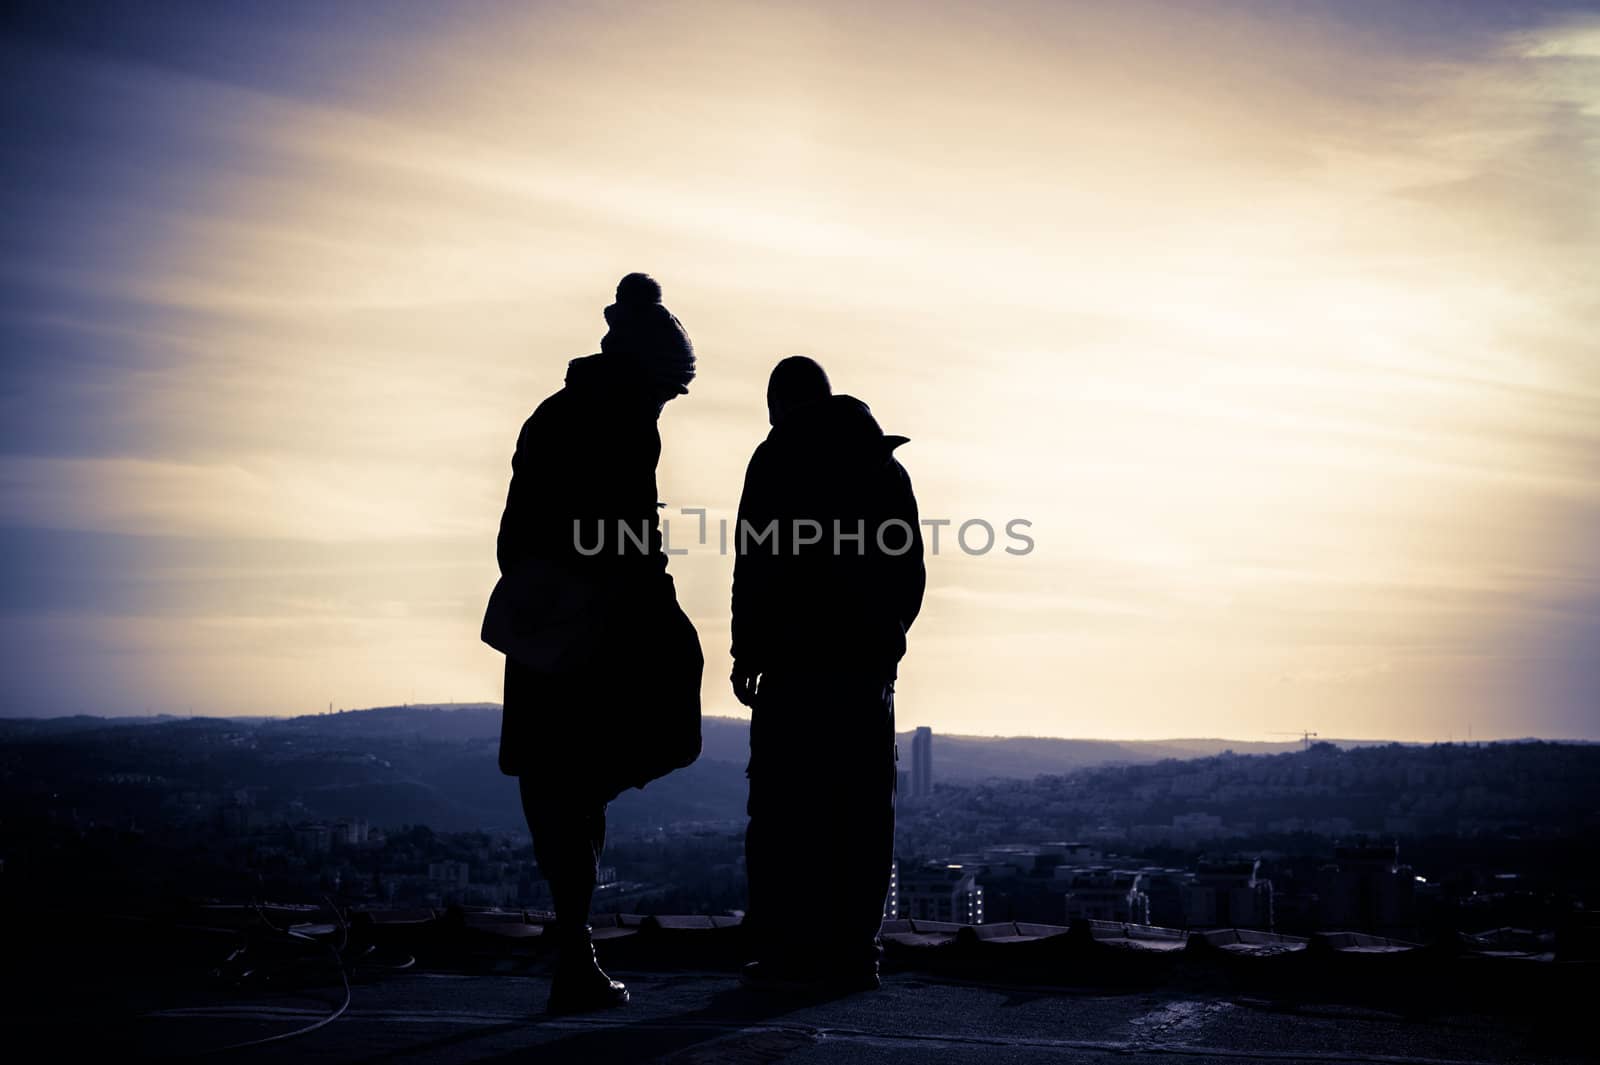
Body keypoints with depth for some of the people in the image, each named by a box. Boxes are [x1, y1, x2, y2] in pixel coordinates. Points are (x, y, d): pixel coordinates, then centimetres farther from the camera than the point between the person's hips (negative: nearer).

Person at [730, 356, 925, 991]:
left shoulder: (776, 460, -1)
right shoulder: (885, 466, 14)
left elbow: (756, 561, -8)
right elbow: (911, 571, 14)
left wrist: (745, 651, -3)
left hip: (795, 660, -4)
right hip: (868, 664, 5)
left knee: (781, 807, 0)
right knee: (861, 813, 8)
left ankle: (784, 950, -2)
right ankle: (854, 950, 8)